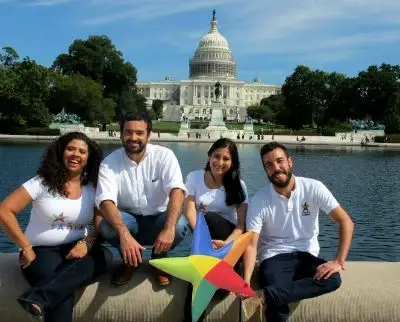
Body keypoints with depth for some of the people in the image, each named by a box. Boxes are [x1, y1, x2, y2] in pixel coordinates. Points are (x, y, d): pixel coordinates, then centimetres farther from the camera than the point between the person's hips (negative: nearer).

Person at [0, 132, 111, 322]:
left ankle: (38, 298, -38)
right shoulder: (42, 182, -5)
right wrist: (26, 248, -13)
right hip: (41, 251, -4)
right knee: (63, 292, -36)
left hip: (76, 249, 4)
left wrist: (86, 244, -21)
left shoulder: (93, 189, 4)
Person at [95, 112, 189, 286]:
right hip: (128, 220, 0)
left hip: (158, 220, 0)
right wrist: (124, 234, -45)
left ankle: (159, 260, 3)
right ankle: (128, 261, 2)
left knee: (179, 225, -32)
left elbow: (177, 191, -26)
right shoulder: (109, 163, -12)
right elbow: (105, 201, -26)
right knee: (107, 226, -32)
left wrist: (168, 228, -44)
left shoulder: (164, 155, -12)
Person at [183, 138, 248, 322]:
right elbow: (190, 212, -12)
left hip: (230, 239, -1)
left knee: (209, 218, -31)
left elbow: (242, 223, -10)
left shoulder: (238, 185, -2)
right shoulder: (194, 177, -1)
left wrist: (226, 243, -32)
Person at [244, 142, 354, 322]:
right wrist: (246, 281, -29)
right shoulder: (258, 200, -8)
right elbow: (251, 244, -13)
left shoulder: (313, 188, -7)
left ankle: (265, 296, -37)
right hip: (274, 257, -3)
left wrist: (339, 262, -20)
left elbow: (345, 222, -9)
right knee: (278, 303, -35)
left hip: (307, 255, 3)